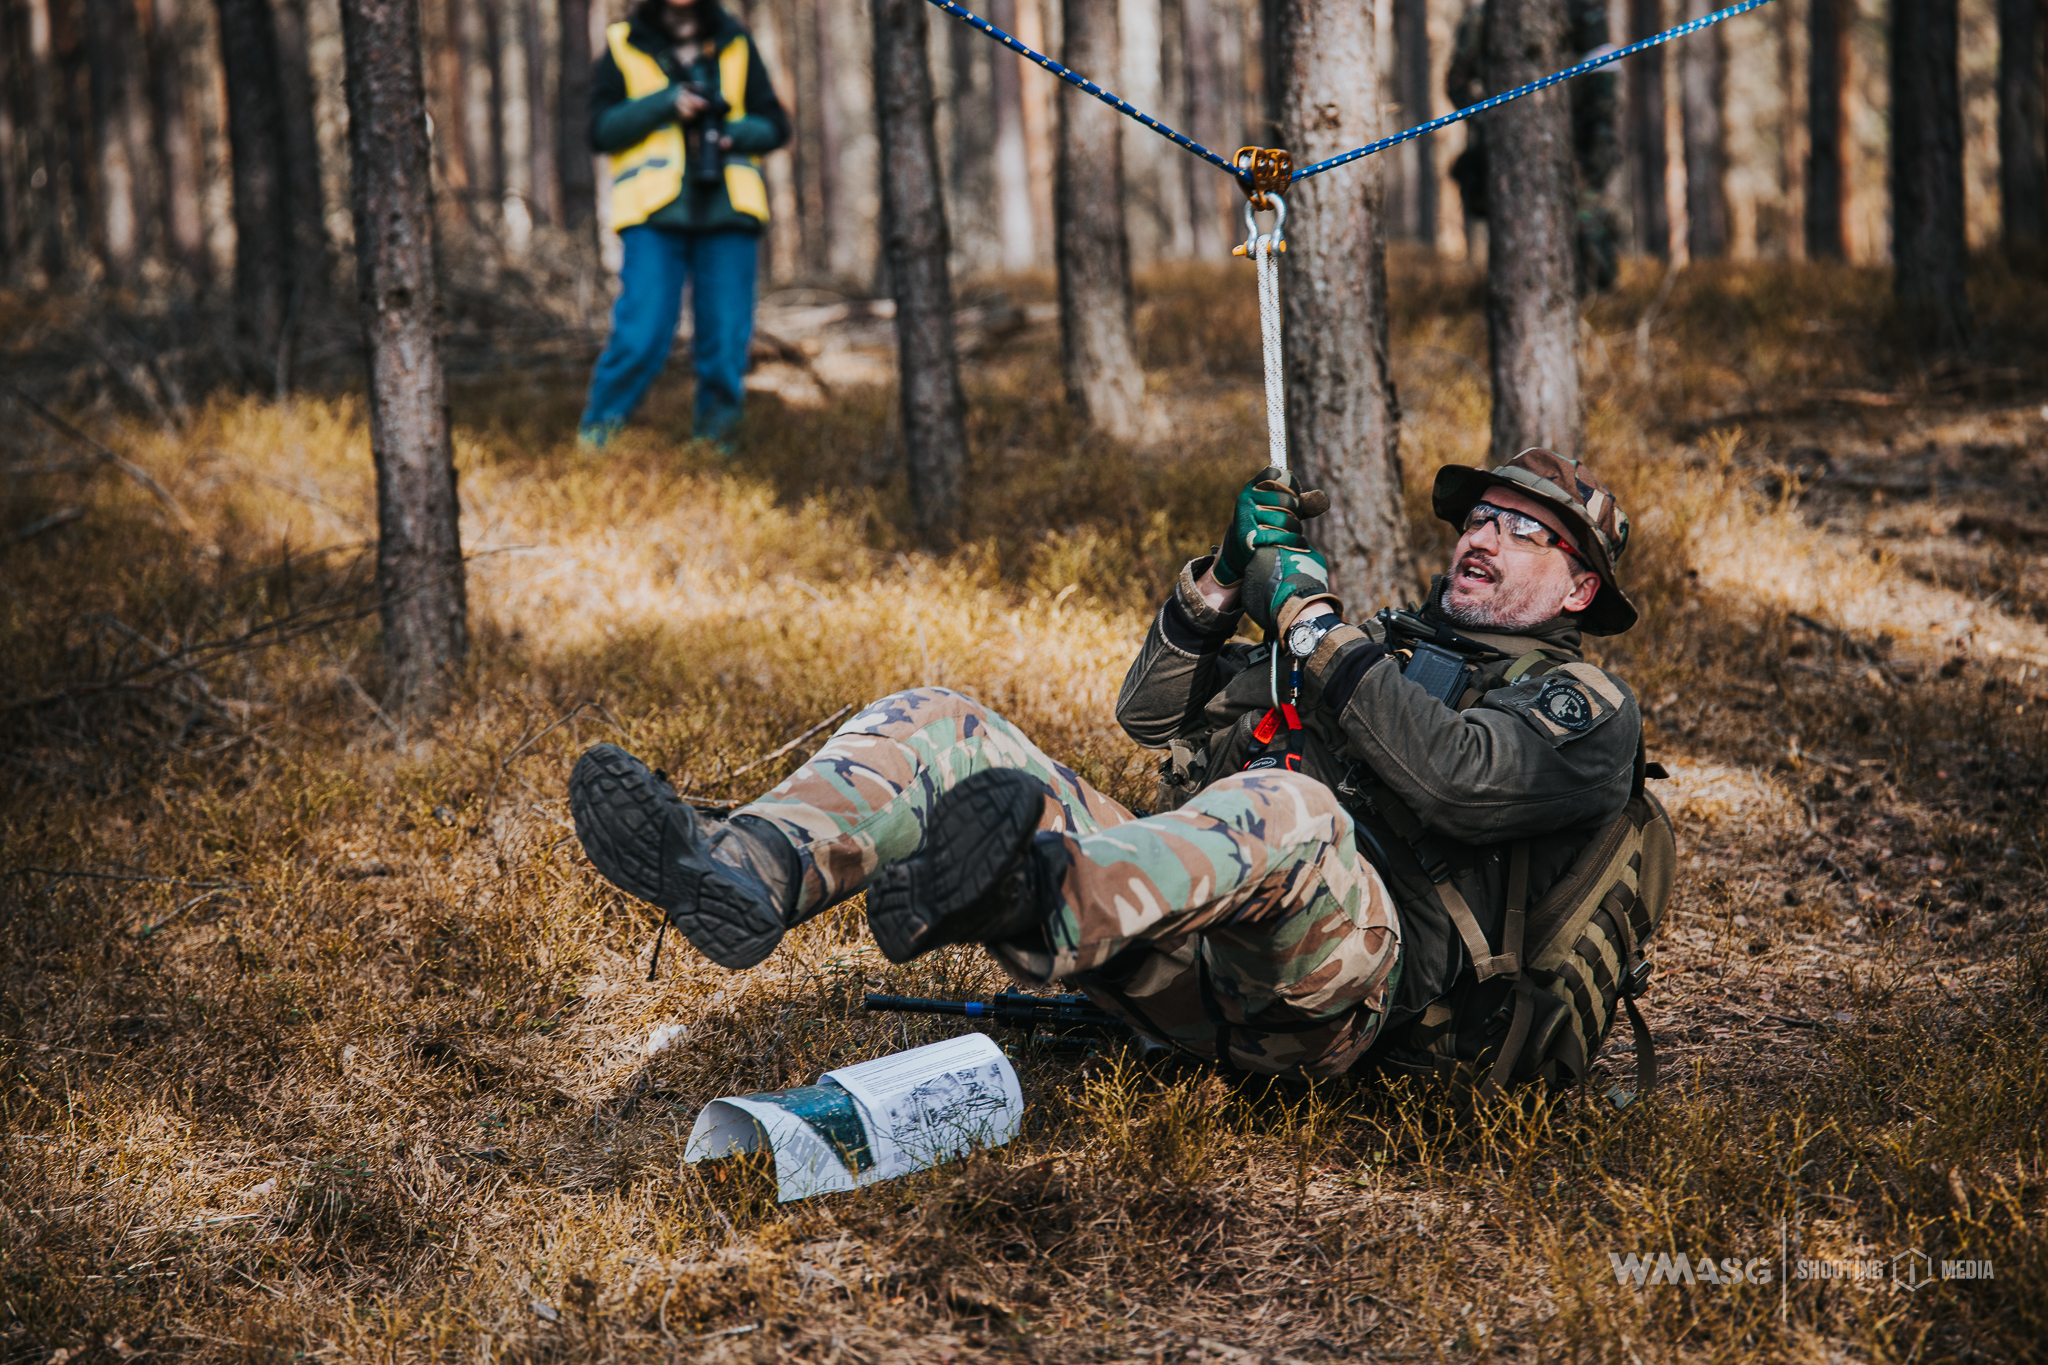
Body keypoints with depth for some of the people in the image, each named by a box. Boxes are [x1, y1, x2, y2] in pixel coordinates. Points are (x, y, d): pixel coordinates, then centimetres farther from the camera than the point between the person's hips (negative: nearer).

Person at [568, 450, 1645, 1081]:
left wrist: (1313, 619, -2)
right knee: (935, 726, -7)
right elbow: (1154, 712, 30)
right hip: (1177, 947, 7)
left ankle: (1030, 905, -72)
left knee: (1288, 809, -42)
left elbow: (1455, 778, -9)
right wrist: (1228, 578, 14)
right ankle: (742, 876, -38)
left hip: (1347, 967, -7)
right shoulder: (1386, 647, 36)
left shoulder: (1583, 710, 16)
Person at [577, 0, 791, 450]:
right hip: (654, 215, -3)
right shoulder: (624, 45, 8)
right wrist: (666, 104, -12)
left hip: (728, 212, 3)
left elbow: (775, 126, 14)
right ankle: (595, 436, 5)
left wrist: (733, 133, -6)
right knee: (641, 337, -11)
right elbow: (602, 130, 0)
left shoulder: (734, 44, 15)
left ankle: (712, 443, 18)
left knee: (726, 341, 2)